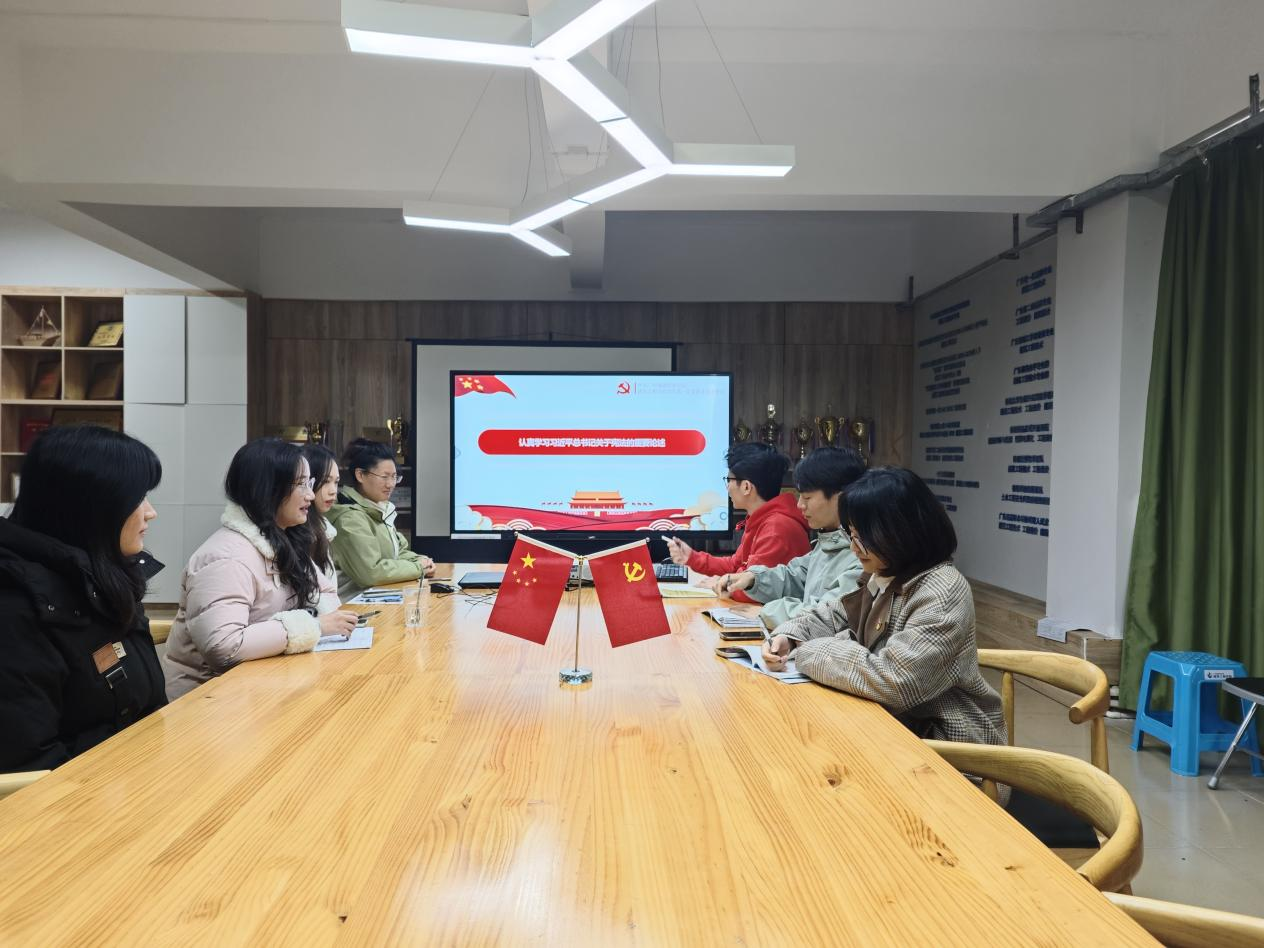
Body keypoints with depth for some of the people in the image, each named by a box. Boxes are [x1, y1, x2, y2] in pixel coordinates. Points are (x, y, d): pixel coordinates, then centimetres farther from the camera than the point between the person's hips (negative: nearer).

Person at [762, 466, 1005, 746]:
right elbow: (834, 615, 15)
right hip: (896, 719, 7)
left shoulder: (941, 595, -25)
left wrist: (806, 654, -21)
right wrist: (788, 637, -6)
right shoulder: (880, 575, 3)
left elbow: (892, 681, -33)